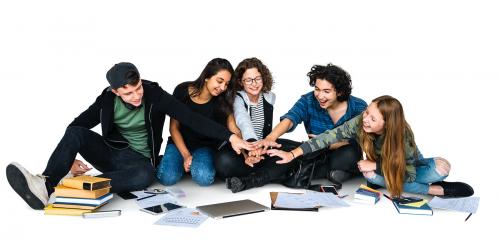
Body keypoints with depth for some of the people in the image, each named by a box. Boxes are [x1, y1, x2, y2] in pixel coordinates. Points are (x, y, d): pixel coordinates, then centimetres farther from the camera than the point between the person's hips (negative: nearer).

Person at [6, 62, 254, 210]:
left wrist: (230, 136, -30)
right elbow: (77, 125, 1)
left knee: (145, 176, -39)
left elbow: (192, 119, -22)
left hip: (139, 160, -3)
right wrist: (69, 157, -14)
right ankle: (45, 187, -40)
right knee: (75, 133, -23)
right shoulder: (108, 98, -6)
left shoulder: (155, 95, -15)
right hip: (111, 153, 3)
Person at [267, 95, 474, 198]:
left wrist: (374, 165, -32)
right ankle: (438, 190, -25)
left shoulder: (401, 134, -34)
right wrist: (292, 154, -37)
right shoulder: (359, 122, -29)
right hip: (380, 168, 4)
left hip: (408, 167, -4)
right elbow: (330, 136, -31)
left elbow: (408, 174, -31)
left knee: (442, 167, -32)